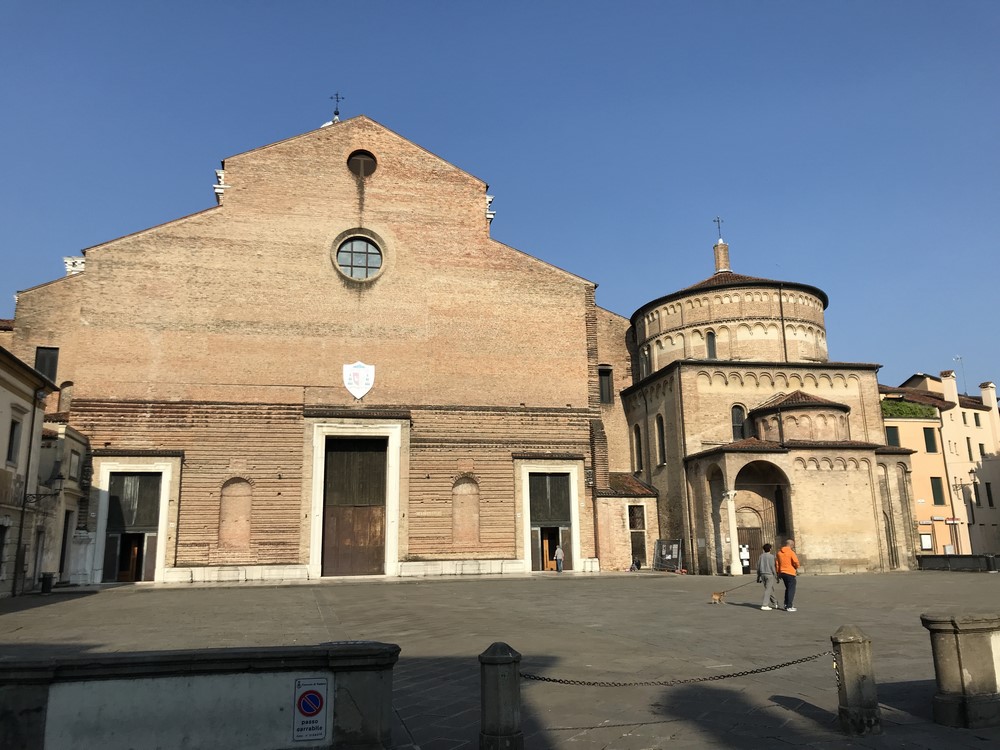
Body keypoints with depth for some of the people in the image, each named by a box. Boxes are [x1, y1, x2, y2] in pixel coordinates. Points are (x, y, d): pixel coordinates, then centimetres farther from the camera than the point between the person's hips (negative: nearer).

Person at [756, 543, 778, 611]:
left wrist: (758, 577, 17)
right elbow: (772, 567, -13)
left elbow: (758, 567, 11)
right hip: (770, 575, -6)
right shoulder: (771, 556, -8)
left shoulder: (761, 556, 10)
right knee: (768, 590, -6)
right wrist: (776, 577, -6)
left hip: (763, 575, 6)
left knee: (770, 589, 18)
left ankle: (774, 603, 25)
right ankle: (764, 605, -12)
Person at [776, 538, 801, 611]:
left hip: (782, 573, 6)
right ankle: (789, 607, 2)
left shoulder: (779, 552, 6)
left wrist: (778, 573, 17)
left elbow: (777, 563, 10)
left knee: (787, 589, 22)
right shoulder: (791, 552, -13)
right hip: (790, 573, -6)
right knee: (791, 590, 2)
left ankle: (786, 604, 22)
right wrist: (797, 567, 1)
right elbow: (796, 562, -22)